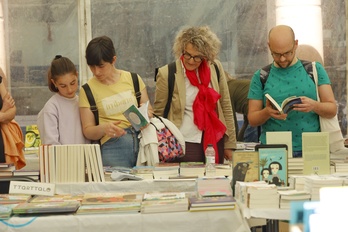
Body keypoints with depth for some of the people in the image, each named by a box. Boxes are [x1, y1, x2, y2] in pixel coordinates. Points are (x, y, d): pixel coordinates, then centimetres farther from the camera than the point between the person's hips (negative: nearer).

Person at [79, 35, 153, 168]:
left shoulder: (133, 79, 11)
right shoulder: (88, 90, 6)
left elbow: (149, 110, 16)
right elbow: (88, 131, 7)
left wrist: (146, 114, -7)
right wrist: (104, 128, -14)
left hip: (142, 138, 2)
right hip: (112, 145, -2)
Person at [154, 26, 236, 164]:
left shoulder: (215, 68, 2)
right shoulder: (166, 74, -7)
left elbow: (226, 107, 7)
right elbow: (158, 114, -1)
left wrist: (230, 144, 7)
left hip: (215, 142, 3)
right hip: (185, 142, -3)